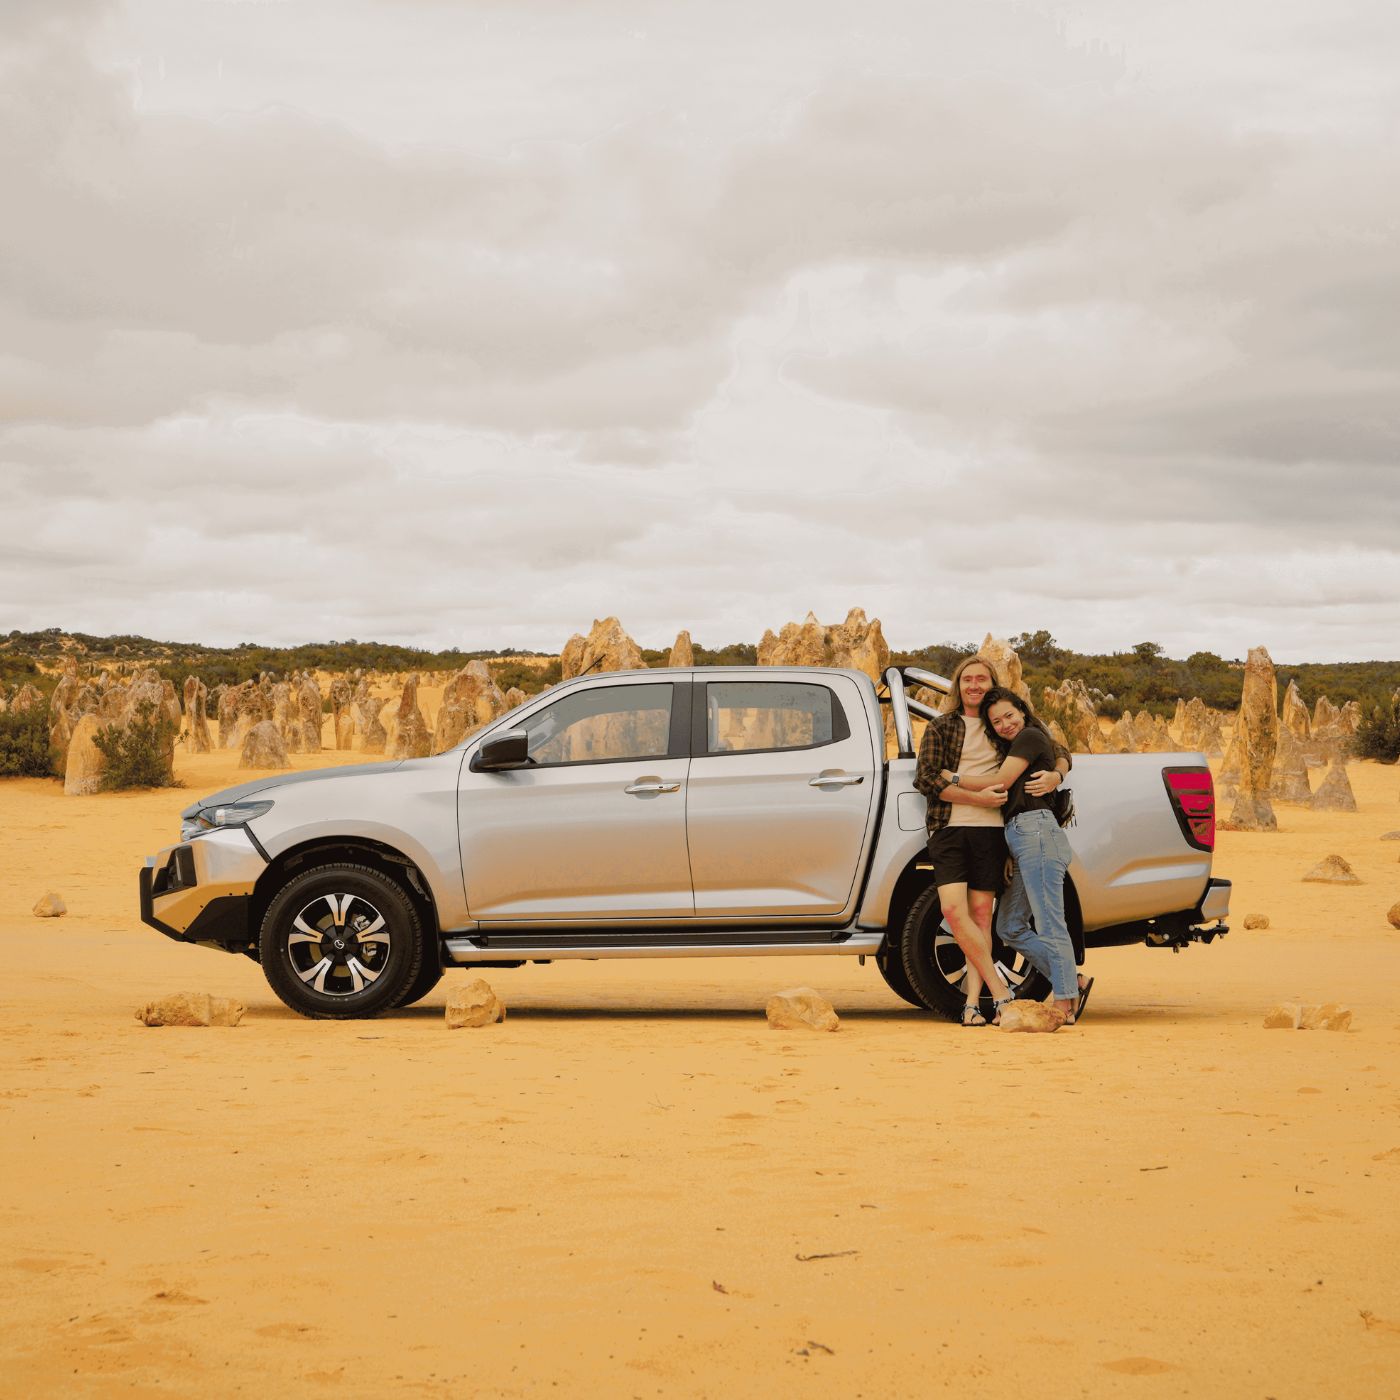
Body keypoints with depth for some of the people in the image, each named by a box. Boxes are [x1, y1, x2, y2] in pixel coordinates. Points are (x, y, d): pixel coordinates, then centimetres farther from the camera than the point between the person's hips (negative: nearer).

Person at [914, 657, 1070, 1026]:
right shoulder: (940, 728, 9)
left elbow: (1059, 753, 21)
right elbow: (925, 778, -3)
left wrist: (1056, 776, -3)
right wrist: (976, 798, -12)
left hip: (990, 832, 1)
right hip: (949, 829, -1)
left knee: (981, 916, -1)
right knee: (953, 909, -16)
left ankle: (972, 1003, 1)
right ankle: (999, 991, -10)